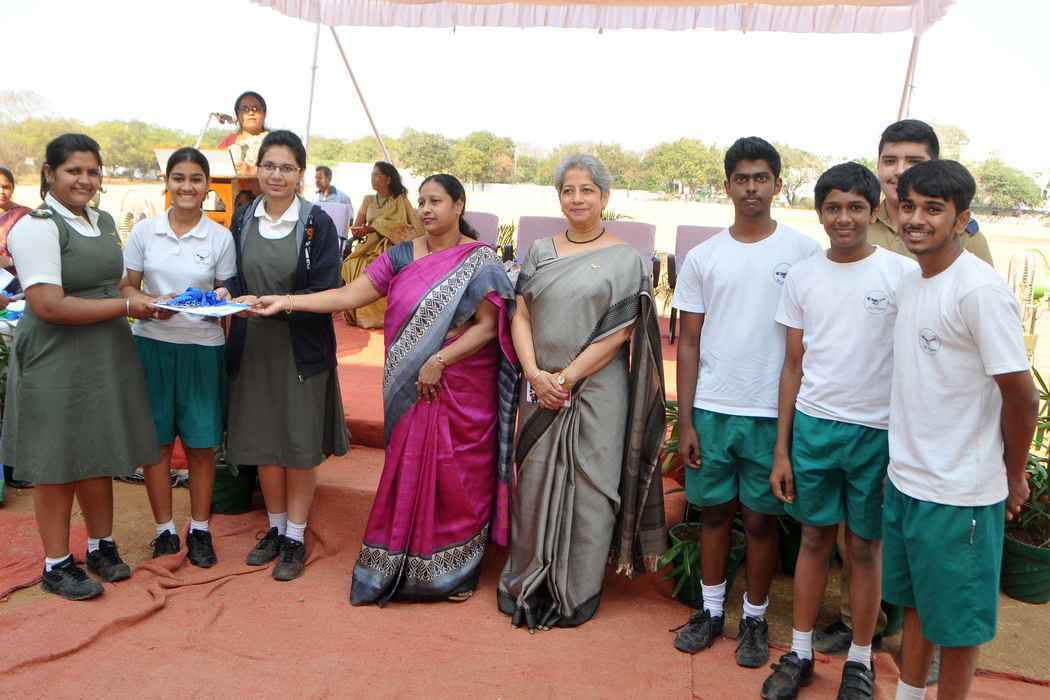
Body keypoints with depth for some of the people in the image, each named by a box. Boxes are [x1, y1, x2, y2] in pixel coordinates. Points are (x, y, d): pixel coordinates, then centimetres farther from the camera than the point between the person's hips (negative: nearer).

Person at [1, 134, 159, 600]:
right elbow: (48, 305, -22)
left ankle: (101, 547, 31)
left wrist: (144, 299, -2)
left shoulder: (104, 222, 11)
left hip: (108, 358, 7)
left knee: (100, 456, 15)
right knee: (58, 463, 4)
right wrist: (125, 306, -19)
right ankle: (56, 565, 20)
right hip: (56, 363, -7)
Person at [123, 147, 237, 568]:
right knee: (156, 441, 6)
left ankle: (199, 530, 21)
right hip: (151, 344, 1)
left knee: (201, 445, 5)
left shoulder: (220, 237, 0)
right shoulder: (144, 231, 2)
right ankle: (165, 531, 21)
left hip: (203, 347, -1)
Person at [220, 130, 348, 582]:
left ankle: (295, 538, 20)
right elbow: (237, 276, 12)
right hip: (253, 346, 4)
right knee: (263, 443, 11)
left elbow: (325, 292, -11)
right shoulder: (243, 219, 6)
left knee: (300, 446, 5)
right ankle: (275, 528, 30)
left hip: (302, 349, -4)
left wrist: (272, 303, -23)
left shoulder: (317, 223, -7)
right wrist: (226, 293, -11)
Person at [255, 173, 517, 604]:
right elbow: (349, 296, -1)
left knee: (457, 476, 5)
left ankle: (456, 571, 23)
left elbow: (487, 327, -10)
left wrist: (439, 362, -18)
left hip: (462, 390, -3)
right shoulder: (402, 256, 6)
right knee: (408, 473, 9)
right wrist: (286, 302, -9)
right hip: (409, 389, 3)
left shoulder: (481, 261, -4)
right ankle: (400, 567, 24)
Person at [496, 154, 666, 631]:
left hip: (596, 391, -3)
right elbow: (520, 317, 5)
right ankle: (529, 585, 25)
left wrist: (567, 378, -13)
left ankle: (575, 594, 18)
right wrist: (535, 373, -10)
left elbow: (619, 332, -9)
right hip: (541, 389, 4)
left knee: (588, 486, 3)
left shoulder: (624, 260, -2)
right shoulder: (540, 251, 9)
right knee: (534, 481, 8)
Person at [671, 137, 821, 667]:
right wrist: (686, 421, 1)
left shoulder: (804, 252, -2)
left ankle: (755, 619, 27)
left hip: (773, 413, -2)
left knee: (760, 519, 9)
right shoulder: (702, 258, 3)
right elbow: (688, 342, 5)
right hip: (712, 409, 2)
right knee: (714, 511, 13)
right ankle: (711, 610, 31)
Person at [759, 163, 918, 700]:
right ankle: (800, 653, 27)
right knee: (815, 538, 13)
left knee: (866, 547, 10)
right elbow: (794, 366, 7)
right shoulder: (802, 277, 3)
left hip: (877, 432, -2)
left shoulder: (904, 274, -6)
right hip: (813, 427, 2)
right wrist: (781, 450, 5)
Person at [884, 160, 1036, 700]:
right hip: (904, 479, 8)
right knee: (915, 602, 22)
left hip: (958, 493, -8)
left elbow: (1021, 397, -16)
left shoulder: (979, 291, -19)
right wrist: (902, 463, 13)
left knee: (957, 620, 10)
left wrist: (1013, 477, -4)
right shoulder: (908, 283, 6)